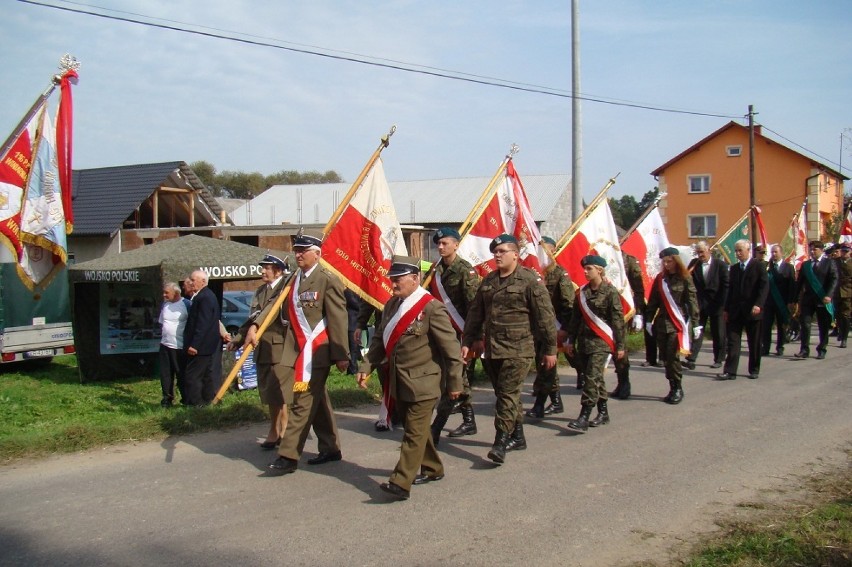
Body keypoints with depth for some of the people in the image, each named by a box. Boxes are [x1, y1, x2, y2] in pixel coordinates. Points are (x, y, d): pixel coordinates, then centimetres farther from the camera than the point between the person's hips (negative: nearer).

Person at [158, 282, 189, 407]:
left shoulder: (186, 304, -9)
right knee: (165, 374, 7)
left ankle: (186, 399, 11)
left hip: (180, 346, -6)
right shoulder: (165, 305, 10)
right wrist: (162, 336, 11)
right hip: (165, 345, 6)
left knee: (182, 374, 1)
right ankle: (167, 398, 16)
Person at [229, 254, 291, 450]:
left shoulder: (286, 286, -9)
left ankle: (276, 432, 8)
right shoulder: (260, 291, 15)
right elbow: (253, 317, 13)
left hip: (280, 346, -7)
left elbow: (273, 307, -24)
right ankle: (277, 431, 22)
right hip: (263, 347, 7)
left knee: (278, 391, -4)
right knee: (268, 392, 12)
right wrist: (237, 339, 2)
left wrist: (254, 327, -36)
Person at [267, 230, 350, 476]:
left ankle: (288, 456, -4)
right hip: (298, 350, 8)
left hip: (316, 352, -8)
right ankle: (330, 448, 27)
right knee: (317, 401, 15)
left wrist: (341, 355, -12)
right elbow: (287, 312, 16)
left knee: (302, 402, -7)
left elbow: (338, 319, -11)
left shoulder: (328, 280, -10)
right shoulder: (294, 279, 14)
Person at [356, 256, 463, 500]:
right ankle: (432, 469, 34)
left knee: (414, 432, -7)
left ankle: (401, 483, -10)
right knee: (417, 428, 18)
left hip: (423, 383, -8)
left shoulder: (432, 308, -15)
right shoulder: (392, 305, 8)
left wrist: (454, 382, -10)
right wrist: (366, 367, 3)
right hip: (399, 381, 8)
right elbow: (380, 339, 14)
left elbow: (451, 348, -13)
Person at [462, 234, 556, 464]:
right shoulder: (488, 281, 12)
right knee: (505, 393, 14)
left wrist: (549, 349, -10)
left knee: (508, 394, -10)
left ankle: (500, 443, -10)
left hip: (518, 350, -7)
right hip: (492, 348, 7)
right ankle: (517, 437, 27)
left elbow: (545, 317, -9)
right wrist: (467, 341, 12)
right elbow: (475, 313, 17)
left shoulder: (530, 280, -8)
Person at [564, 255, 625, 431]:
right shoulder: (582, 292, 11)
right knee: (595, 378, 12)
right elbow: (576, 317, 16)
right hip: (584, 341, 7)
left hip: (601, 343, -6)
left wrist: (620, 345, -7)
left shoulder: (610, 292, -7)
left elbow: (618, 320, -7)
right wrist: (571, 340, 15)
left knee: (592, 378, -13)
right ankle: (603, 413, 23)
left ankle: (584, 418, -16)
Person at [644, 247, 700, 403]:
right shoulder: (660, 278, 9)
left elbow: (692, 301, -4)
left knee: (673, 356, -10)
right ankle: (673, 389, 14)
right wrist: (649, 320, 8)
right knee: (667, 358, 6)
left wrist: (696, 324, -7)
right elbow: (653, 301, 11)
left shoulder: (685, 278, -3)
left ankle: (678, 389, 2)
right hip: (661, 322, 4)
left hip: (677, 323, -4)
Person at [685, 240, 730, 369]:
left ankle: (718, 359, 21)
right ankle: (691, 359, -10)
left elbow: (726, 285, -5)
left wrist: (723, 304, -10)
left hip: (716, 304, -1)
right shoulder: (694, 264, 3)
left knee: (718, 334, 8)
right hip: (700, 303, 1)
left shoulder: (720, 265, -4)